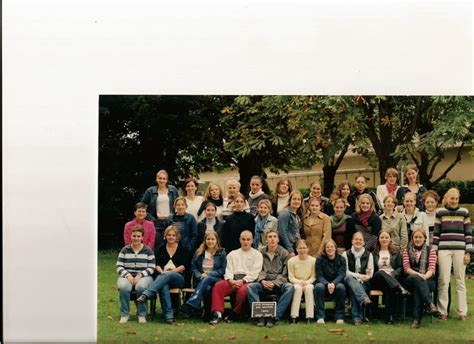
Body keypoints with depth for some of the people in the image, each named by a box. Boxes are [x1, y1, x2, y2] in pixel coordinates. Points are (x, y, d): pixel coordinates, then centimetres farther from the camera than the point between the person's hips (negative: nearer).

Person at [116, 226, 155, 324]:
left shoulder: (148, 251, 7)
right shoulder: (125, 250, 10)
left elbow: (151, 268, 2)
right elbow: (119, 266, 6)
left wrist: (140, 275, -13)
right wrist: (128, 275, -12)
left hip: (144, 276, -1)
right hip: (127, 276, 1)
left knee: (141, 287, -37)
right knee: (123, 287, -35)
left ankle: (142, 315, -20)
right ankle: (124, 314, -18)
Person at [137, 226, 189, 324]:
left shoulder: (182, 249, 13)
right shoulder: (161, 249, 18)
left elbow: (183, 266, 3)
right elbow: (156, 264, 9)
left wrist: (171, 271, -12)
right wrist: (161, 272, -12)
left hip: (178, 278, -1)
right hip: (162, 276, 1)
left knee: (168, 275, -37)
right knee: (163, 285, -37)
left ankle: (145, 295, -54)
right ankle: (168, 314, -48)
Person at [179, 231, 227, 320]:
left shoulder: (221, 253, 9)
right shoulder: (199, 253, 15)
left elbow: (222, 270, 3)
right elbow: (193, 268, 12)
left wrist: (208, 274, -10)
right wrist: (200, 275, -9)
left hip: (216, 280, -1)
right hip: (200, 280, 1)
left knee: (206, 279, -38)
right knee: (207, 288, -37)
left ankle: (190, 305, -51)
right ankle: (207, 314, -35)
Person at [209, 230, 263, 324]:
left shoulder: (257, 254, 13)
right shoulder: (232, 254, 25)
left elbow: (255, 273, 1)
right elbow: (229, 270, 14)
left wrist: (242, 281, -13)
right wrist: (230, 280, -9)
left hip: (248, 281, -3)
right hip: (233, 280, 3)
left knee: (243, 290, -38)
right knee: (218, 286, -27)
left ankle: (235, 314, -18)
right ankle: (218, 313, -31)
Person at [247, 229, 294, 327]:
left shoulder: (284, 253, 7)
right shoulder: (261, 252, 11)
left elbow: (285, 274, 1)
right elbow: (258, 270, 6)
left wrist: (274, 283, -14)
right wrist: (262, 281, -15)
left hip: (279, 283, -1)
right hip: (264, 283, 1)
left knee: (290, 287, -34)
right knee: (250, 287, -29)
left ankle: (275, 316, -33)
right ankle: (260, 316, -31)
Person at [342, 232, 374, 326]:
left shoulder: (368, 255, 14)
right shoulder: (346, 254, 10)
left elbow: (370, 274, 7)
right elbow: (345, 272, -1)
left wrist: (365, 277, -15)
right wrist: (358, 276, -15)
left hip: (364, 283, 0)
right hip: (350, 280, 0)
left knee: (353, 290, -35)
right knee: (350, 278, -38)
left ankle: (357, 317, -39)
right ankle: (364, 299, -61)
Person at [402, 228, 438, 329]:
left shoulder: (431, 251, 13)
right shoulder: (407, 251, 15)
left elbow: (431, 269, 0)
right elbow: (406, 268, 2)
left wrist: (424, 276, -22)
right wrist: (418, 275, -18)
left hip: (428, 280, -1)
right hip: (411, 280, 1)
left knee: (417, 288, -36)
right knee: (416, 279, -38)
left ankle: (416, 319, -44)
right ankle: (430, 304, -52)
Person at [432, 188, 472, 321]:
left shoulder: (464, 213, 7)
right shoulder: (440, 213, 6)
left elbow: (468, 234, 7)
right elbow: (436, 233, 7)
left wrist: (468, 252, 1)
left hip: (460, 250, 0)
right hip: (444, 250, 0)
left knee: (460, 281, 4)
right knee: (443, 281, -1)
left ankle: (462, 312, 8)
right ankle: (442, 312, 6)